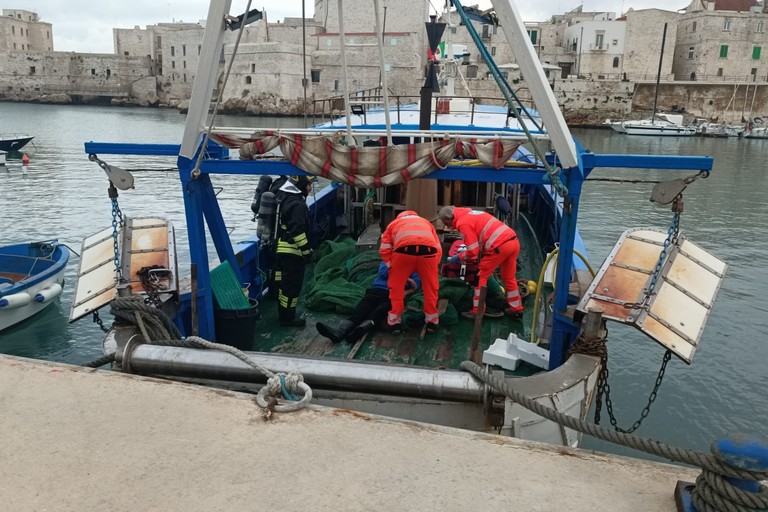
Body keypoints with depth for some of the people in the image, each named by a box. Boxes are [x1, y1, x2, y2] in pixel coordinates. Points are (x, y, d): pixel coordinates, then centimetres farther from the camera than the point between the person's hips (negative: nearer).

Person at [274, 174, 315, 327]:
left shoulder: (283, 197, 12)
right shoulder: (296, 204, -20)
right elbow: (297, 231, -24)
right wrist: (306, 251, -18)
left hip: (281, 249, 10)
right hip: (292, 251, -10)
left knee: (284, 282, 18)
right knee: (293, 284, -2)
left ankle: (283, 314, 30)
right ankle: (288, 317, 5)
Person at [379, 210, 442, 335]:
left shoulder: (393, 223, 36)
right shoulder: (426, 222, 41)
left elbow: (384, 249, 25)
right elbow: (438, 249, 32)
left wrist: (392, 268, 33)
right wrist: (432, 268, 38)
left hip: (404, 249, -1)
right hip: (428, 249, 2)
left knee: (396, 286, 17)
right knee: (431, 287, 20)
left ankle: (395, 322, 19)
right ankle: (432, 321, 27)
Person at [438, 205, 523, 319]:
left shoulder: (463, 222, -5)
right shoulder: (471, 213, 23)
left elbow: (473, 251, -8)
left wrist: (458, 257, 8)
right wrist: (464, 252, 27)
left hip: (500, 245, -9)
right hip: (514, 241, 9)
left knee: (481, 277, 6)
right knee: (509, 277, 23)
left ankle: (477, 311, 9)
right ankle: (516, 309, 32)